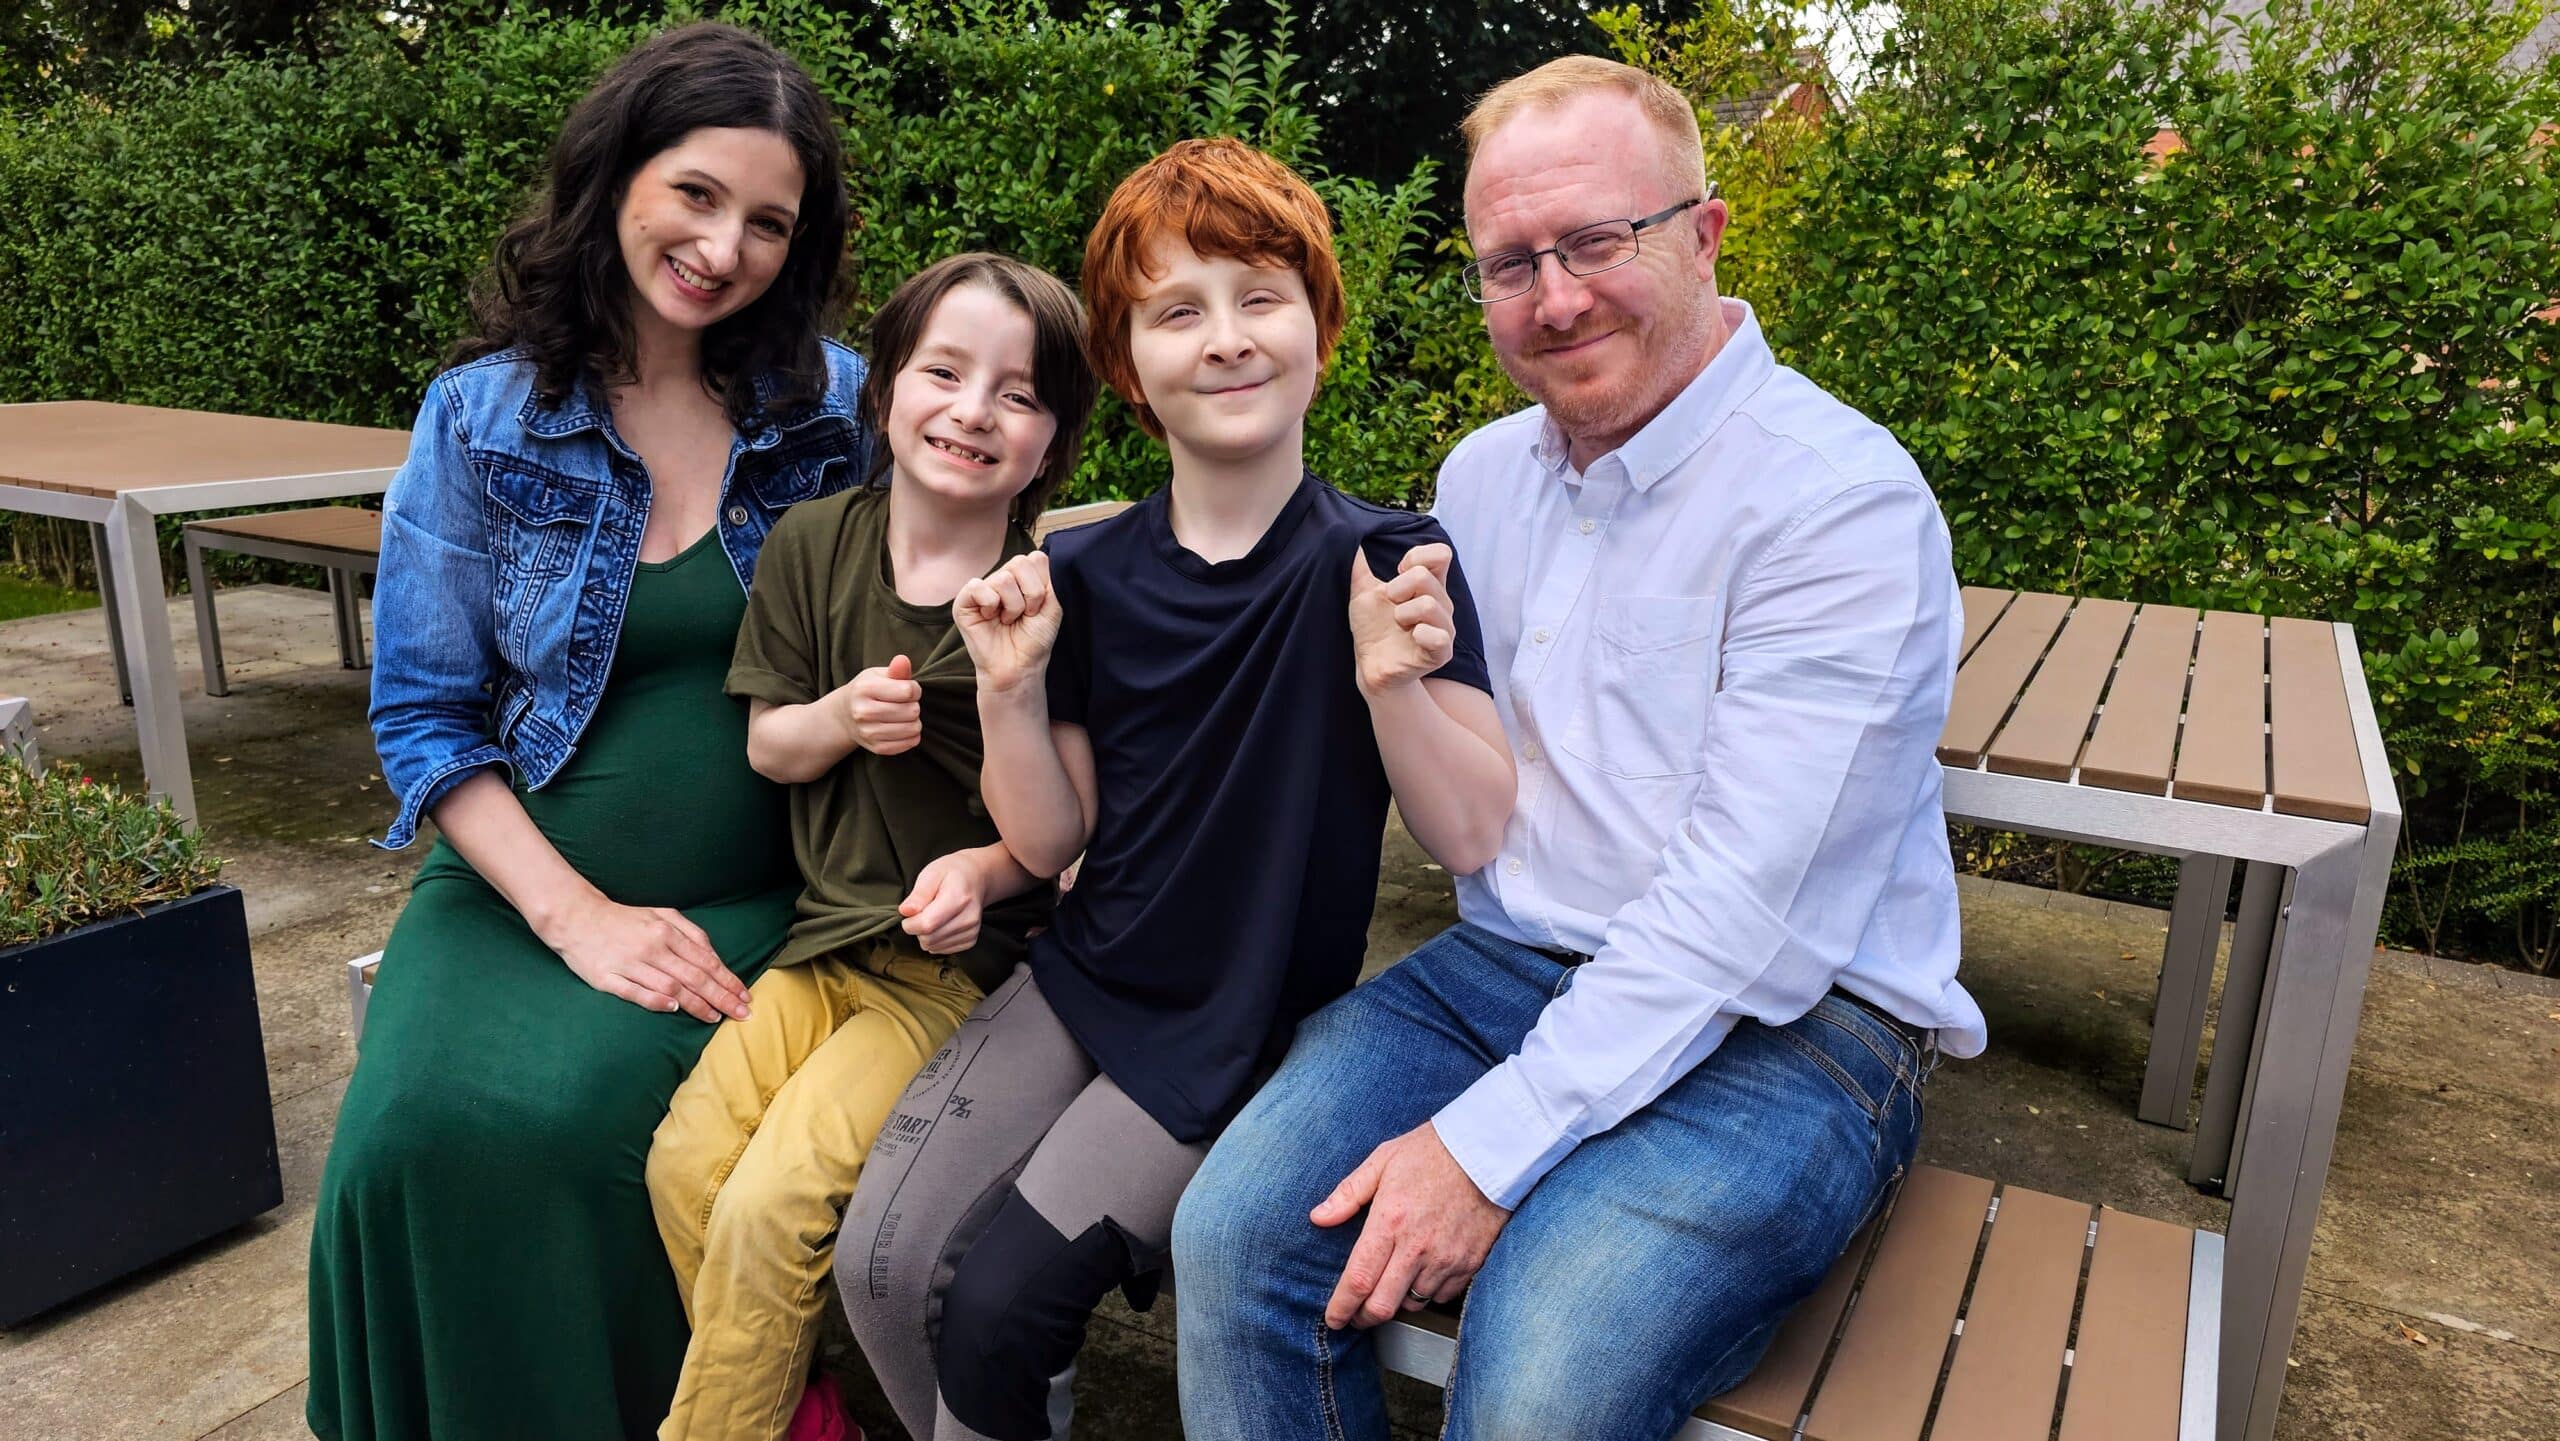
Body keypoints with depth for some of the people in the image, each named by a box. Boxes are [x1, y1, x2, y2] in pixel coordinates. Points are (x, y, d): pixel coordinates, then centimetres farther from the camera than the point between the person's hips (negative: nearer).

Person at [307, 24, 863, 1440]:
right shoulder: (481, 418, 1)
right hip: (524, 885, 2)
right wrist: (576, 914, -12)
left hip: (751, 901, -1)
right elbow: (423, 716, 1)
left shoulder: (835, 407, 1)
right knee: (422, 1125, -23)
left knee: (573, 1115, -25)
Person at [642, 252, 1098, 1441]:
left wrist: (989, 870, -22)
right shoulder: (813, 545, 1)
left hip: (966, 958, -4)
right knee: (685, 1161, -11)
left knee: (771, 1204, -16)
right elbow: (768, 745, 8)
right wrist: (842, 718, -13)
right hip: (824, 934, 5)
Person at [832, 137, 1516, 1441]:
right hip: (1082, 982, 4)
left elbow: (1470, 839, -13)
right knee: (878, 1261, -9)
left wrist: (1392, 683, -29)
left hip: (1244, 1031, -3)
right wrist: (1010, 692, -13)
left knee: (998, 1302, -13)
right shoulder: (1086, 576, 0)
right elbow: (1049, 841, 4)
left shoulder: (1391, 563, -10)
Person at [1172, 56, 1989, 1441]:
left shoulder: (1842, 498, -14)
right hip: (1505, 966, 6)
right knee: (1234, 1231, -15)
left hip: (1782, 1029, -5)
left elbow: (1740, 908, -20)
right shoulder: (1481, 472, 9)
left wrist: (1489, 1144, -21)